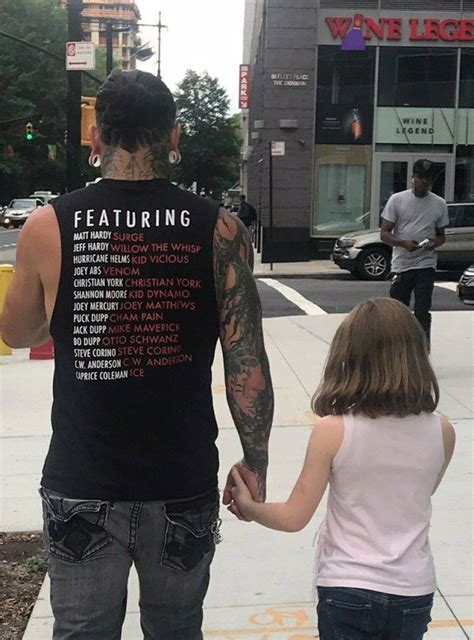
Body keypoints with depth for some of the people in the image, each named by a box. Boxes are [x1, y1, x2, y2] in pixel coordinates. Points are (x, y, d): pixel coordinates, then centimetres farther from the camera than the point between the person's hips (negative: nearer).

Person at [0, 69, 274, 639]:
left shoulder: (48, 227, -7)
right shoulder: (218, 229, -8)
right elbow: (247, 363, -8)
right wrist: (255, 462, 4)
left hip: (81, 488, 0)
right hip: (184, 486, 1)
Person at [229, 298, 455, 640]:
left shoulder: (332, 432, -17)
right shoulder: (442, 432, -9)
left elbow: (294, 518, -11)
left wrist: (247, 506, 6)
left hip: (346, 591, -2)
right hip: (414, 592, 3)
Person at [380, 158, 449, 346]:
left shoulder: (439, 204, 5)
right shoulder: (397, 200, -1)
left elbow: (441, 236, 14)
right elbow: (384, 234, -1)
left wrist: (435, 243, -11)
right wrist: (403, 243, -21)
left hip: (426, 265, 0)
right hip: (401, 265, 0)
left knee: (422, 312, -6)